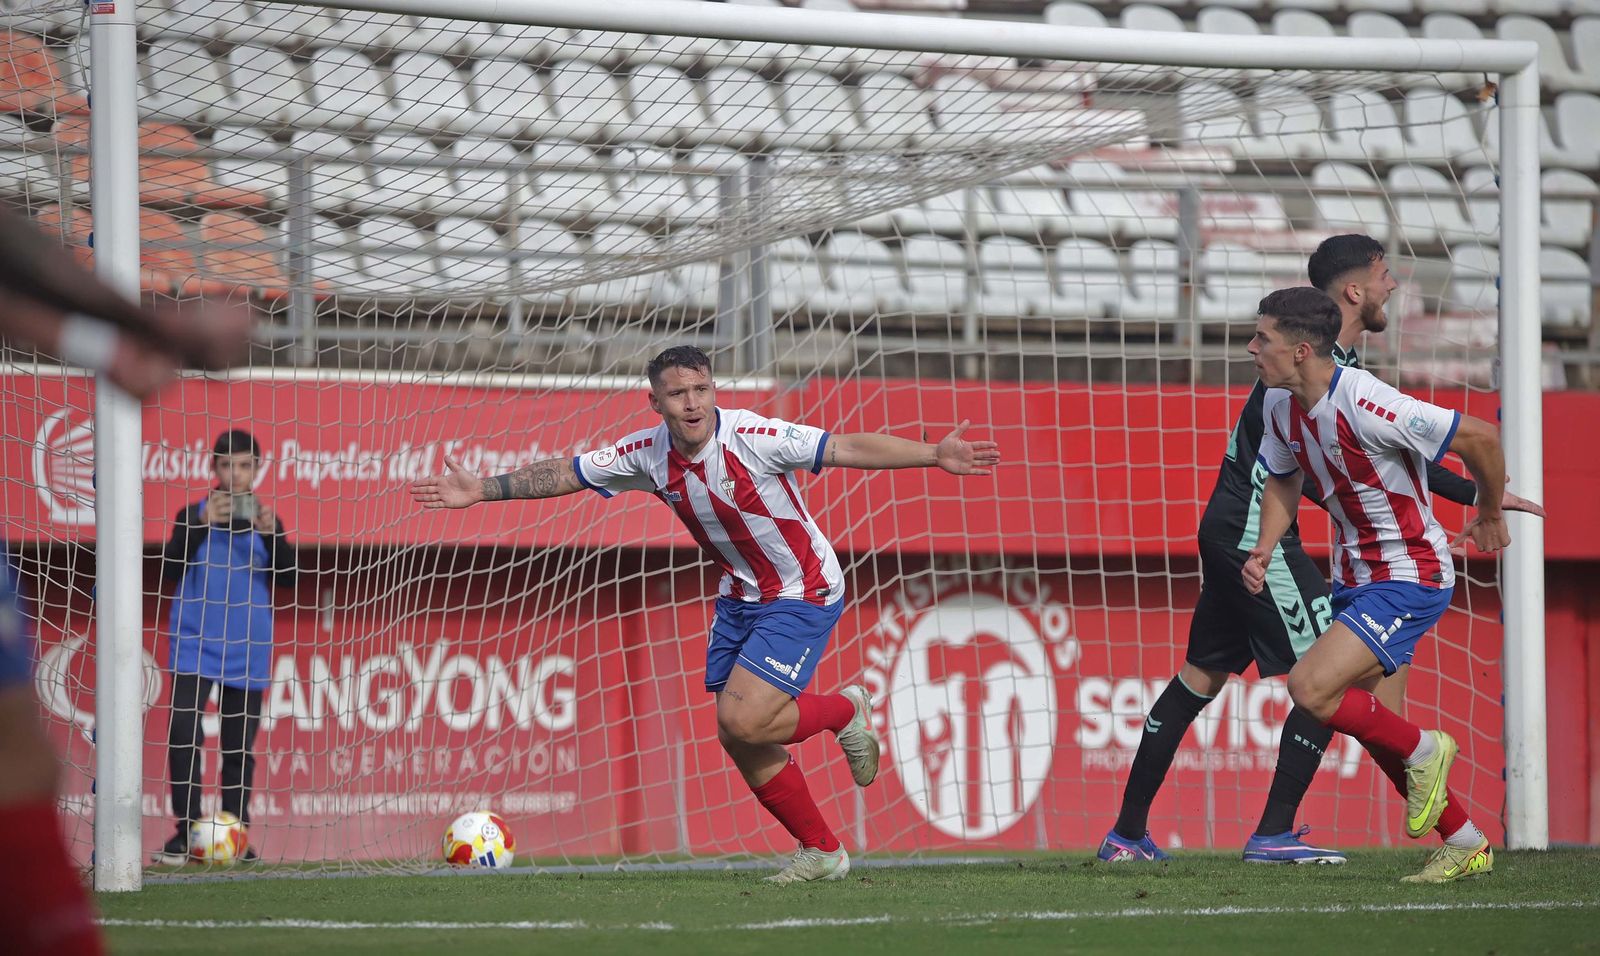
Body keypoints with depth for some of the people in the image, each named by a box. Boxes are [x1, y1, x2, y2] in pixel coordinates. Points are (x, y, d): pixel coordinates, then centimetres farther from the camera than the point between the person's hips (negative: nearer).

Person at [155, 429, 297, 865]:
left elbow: (287, 577, -2)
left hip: (246, 649, 2)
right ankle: (186, 831, -10)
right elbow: (170, 570, -9)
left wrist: (270, 534, -18)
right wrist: (202, 526, -20)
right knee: (183, 732, -15)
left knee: (239, 746, 6)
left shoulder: (266, 518, 6)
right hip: (195, 645, -2)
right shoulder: (193, 514, 1)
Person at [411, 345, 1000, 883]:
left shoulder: (752, 437, -25)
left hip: (804, 594, -7)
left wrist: (934, 456, -37)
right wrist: (484, 490, 3)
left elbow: (847, 448, -28)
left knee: (743, 721, -18)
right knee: (738, 740, 4)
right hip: (741, 594, 7)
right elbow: (566, 473, 4)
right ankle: (822, 852, 19)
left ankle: (845, 712, 10)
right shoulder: (649, 454, -8)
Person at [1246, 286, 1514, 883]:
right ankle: (1467, 846, 26)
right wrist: (1265, 550, 2)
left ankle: (1423, 750, 4)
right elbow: (1283, 478, 20)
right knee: (1355, 713, 13)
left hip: (1410, 575, -9)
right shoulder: (1279, 406, -1)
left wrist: (1490, 514, -4)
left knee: (1310, 688, -22)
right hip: (1355, 575, 9)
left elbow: (1480, 437, -21)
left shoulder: (1362, 404, -27)